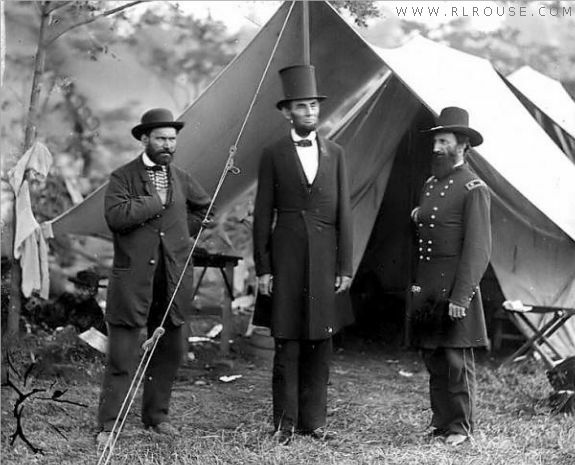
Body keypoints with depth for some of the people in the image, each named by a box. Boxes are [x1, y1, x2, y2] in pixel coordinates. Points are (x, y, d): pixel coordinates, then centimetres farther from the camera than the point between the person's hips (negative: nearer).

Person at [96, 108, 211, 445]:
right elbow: (116, 216, -19)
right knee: (122, 356, -4)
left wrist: (185, 231, 14)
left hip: (174, 280, 5)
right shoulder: (123, 177, -2)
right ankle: (109, 425, 2)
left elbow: (205, 208, 28)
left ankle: (156, 415, 25)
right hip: (133, 279, -5)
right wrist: (156, 201, -14)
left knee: (169, 352, 11)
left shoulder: (181, 178, 12)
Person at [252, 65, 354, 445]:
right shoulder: (273, 156, 2)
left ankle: (314, 419, 14)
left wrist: (345, 267, 1)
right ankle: (285, 422, 7)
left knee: (321, 345, 6)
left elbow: (344, 214, 7)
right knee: (287, 345, 0)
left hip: (325, 260, 2)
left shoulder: (335, 154, 9)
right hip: (287, 259, -2)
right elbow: (263, 216, 2)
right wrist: (262, 269, -4)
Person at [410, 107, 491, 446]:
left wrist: (461, 296, -18)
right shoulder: (431, 183, 16)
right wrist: (418, 217, 7)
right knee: (433, 361, 10)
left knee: (457, 361, -2)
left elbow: (478, 248, -14)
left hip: (455, 287, -8)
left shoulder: (474, 188, -8)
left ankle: (461, 428, 6)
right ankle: (442, 424, 18)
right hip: (427, 288, 8)